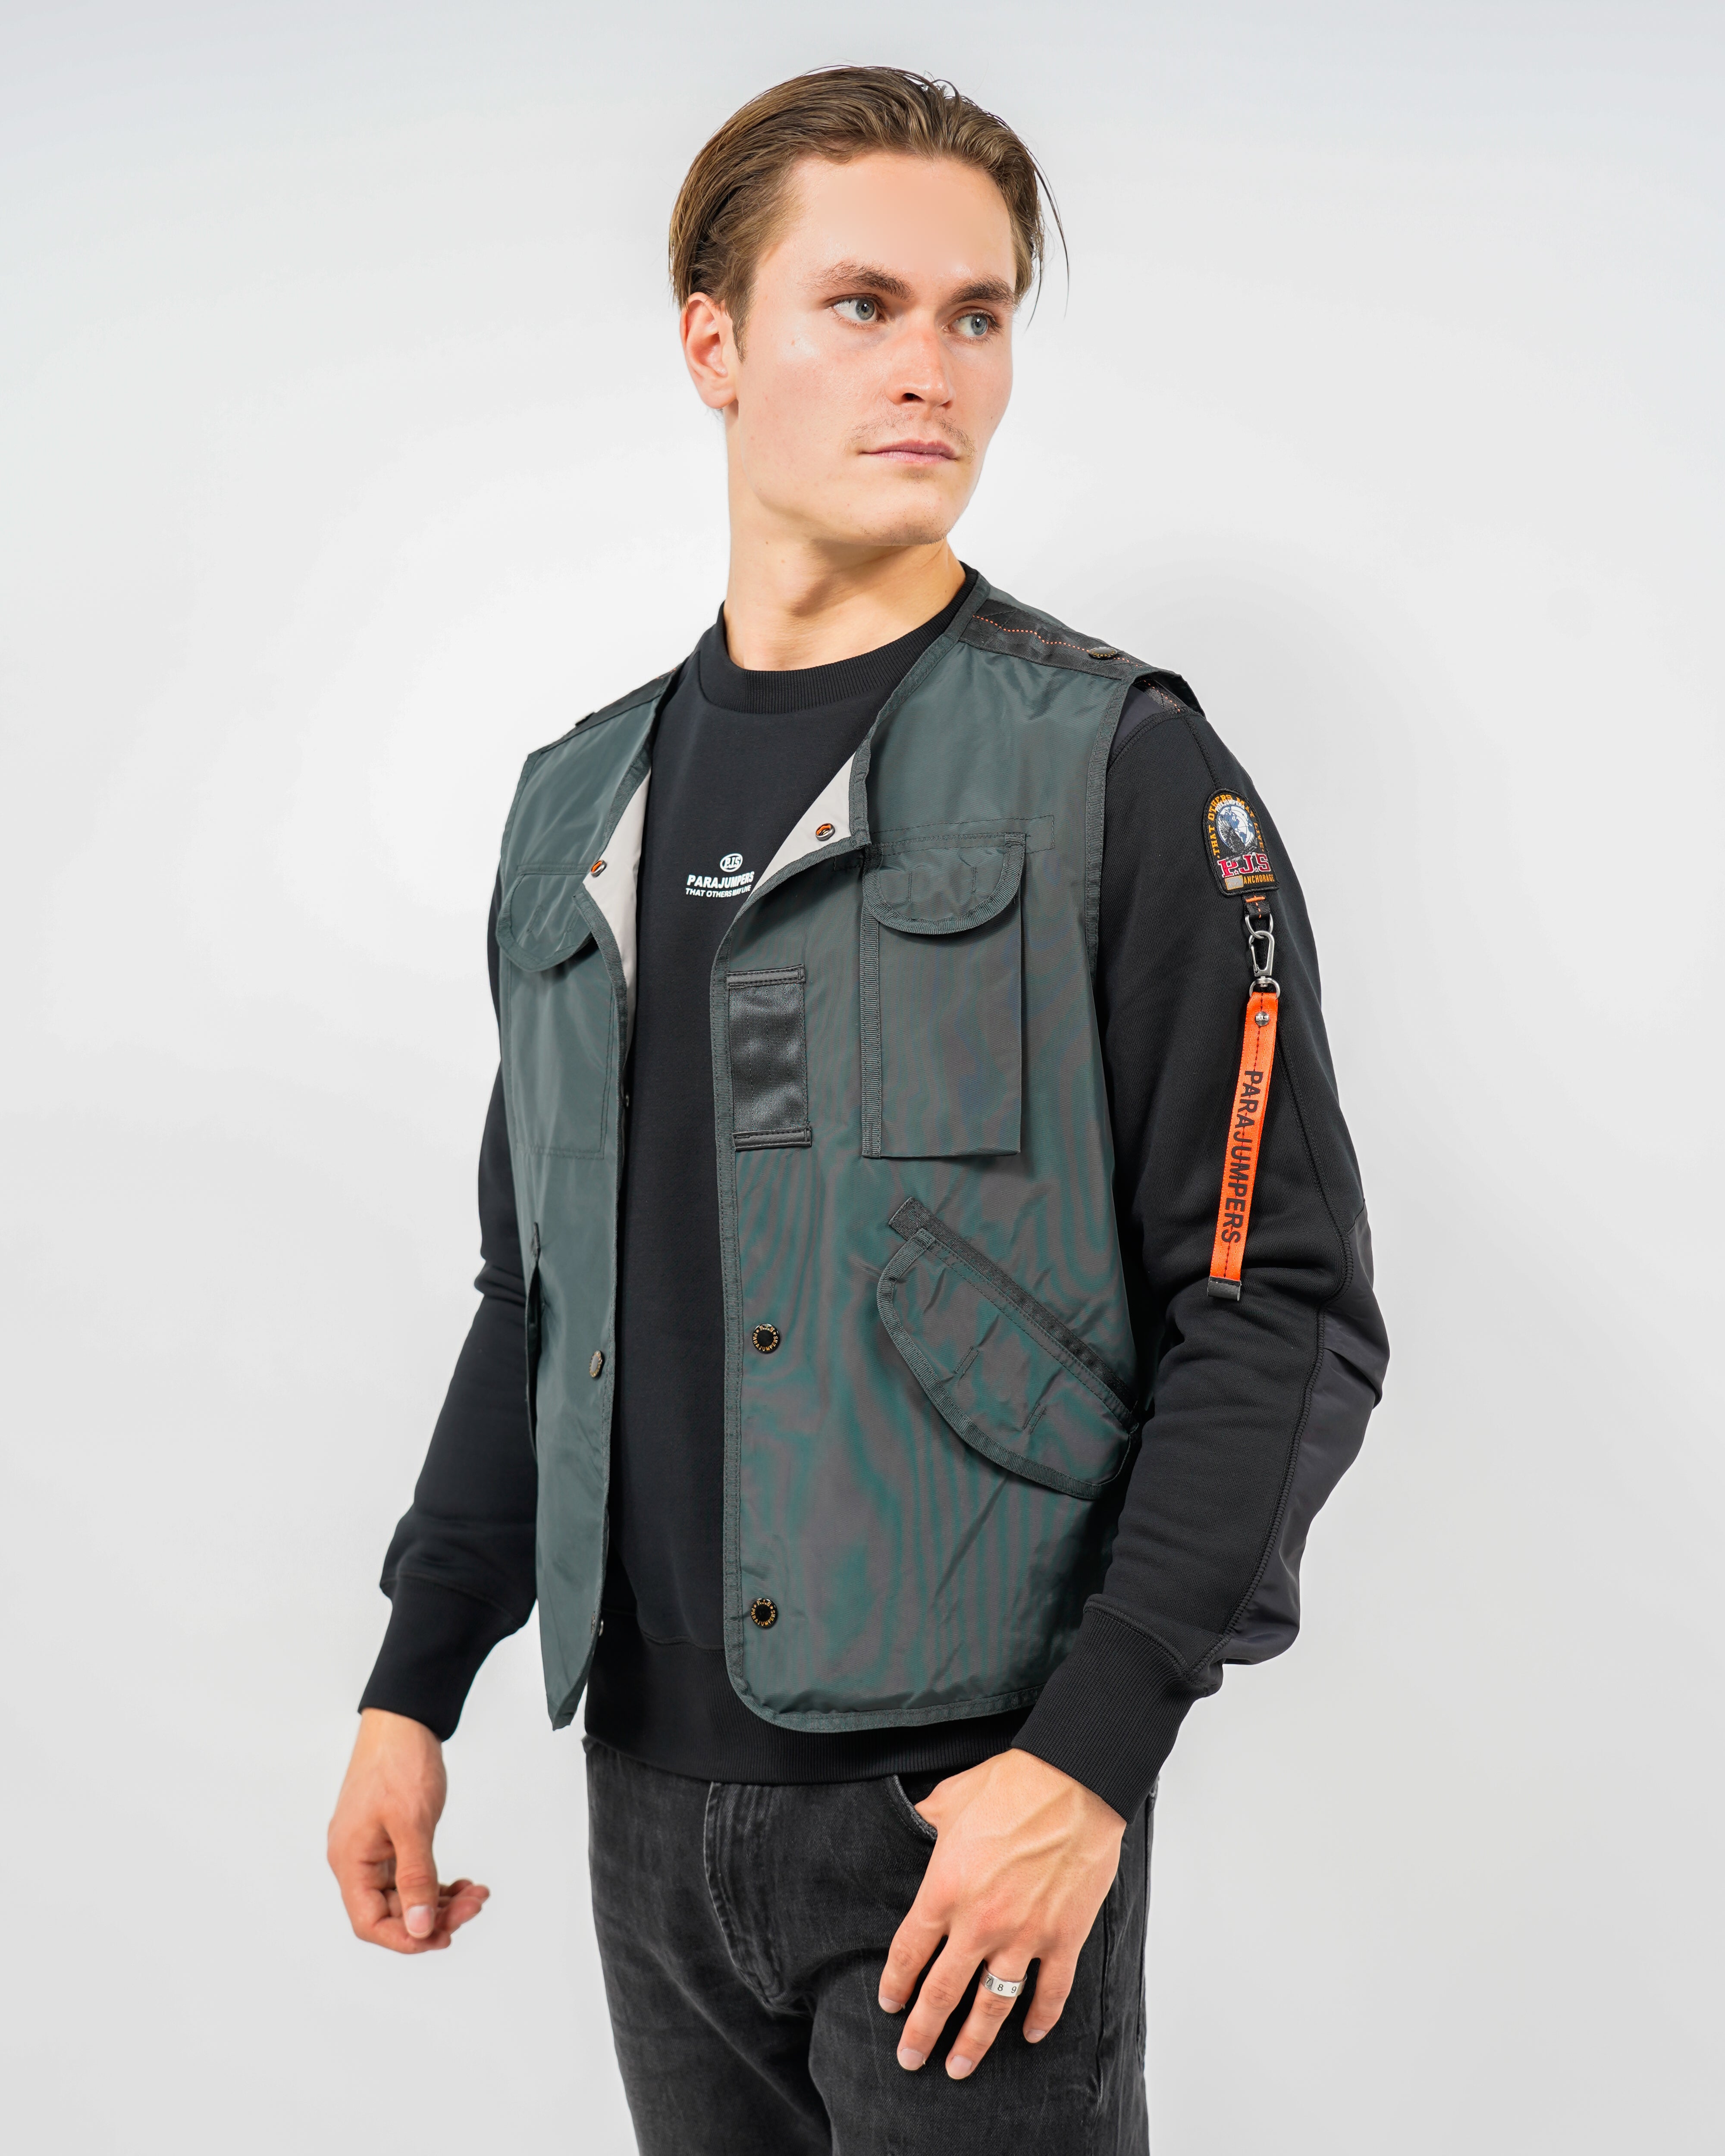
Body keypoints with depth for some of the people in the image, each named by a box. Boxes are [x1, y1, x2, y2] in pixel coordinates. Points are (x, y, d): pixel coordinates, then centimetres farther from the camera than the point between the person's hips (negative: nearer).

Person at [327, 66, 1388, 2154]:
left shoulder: (1118, 771, -7)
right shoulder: (580, 804, 9)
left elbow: (1285, 1314, -11)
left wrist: (1094, 1748, -17)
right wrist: (414, 1682, 10)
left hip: (976, 1794, -5)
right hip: (649, 1792, 5)